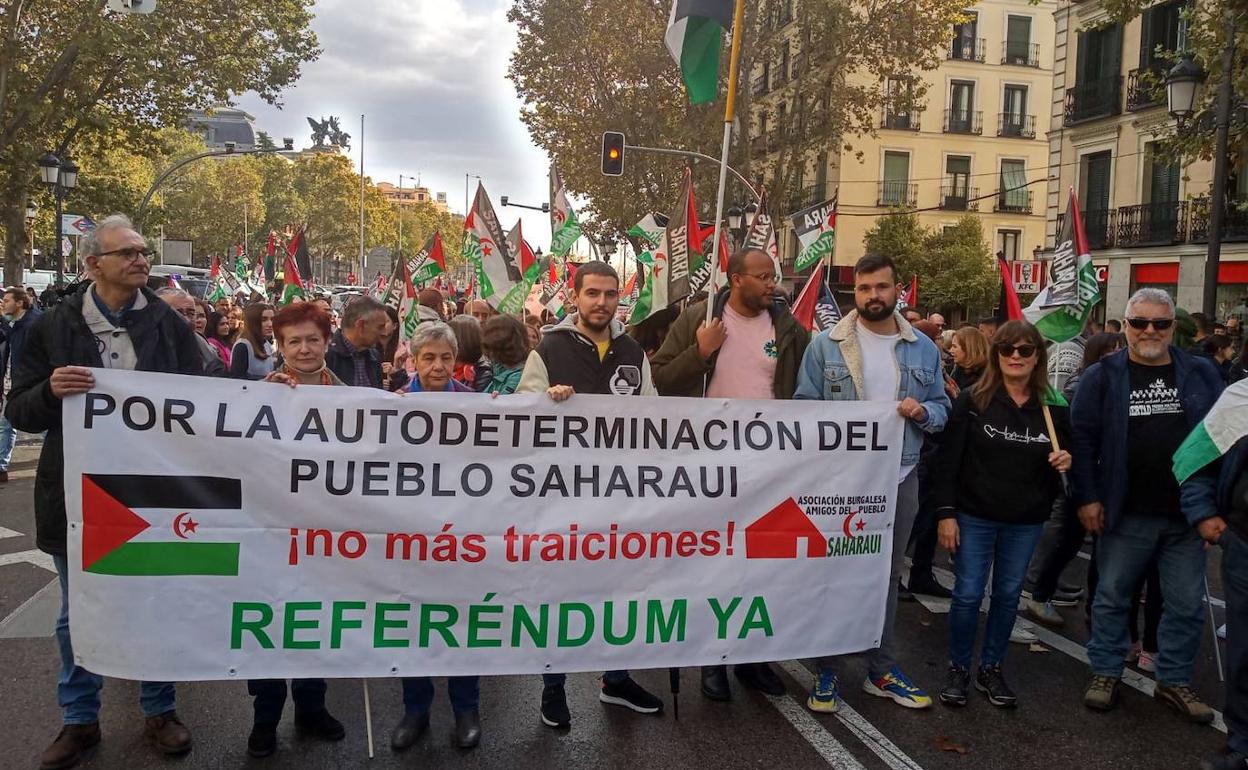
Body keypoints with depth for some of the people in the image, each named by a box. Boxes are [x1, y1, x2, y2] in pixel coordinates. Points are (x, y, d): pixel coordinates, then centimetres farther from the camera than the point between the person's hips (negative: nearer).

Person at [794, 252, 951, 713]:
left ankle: (880, 670, 29)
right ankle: (825, 670, 19)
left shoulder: (923, 349, 6)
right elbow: (804, 407, -4)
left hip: (899, 480, 4)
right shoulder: (825, 344, -4)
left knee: (887, 576, 15)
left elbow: (942, 408, 11)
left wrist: (922, 411, -11)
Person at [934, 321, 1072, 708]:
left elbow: (1065, 459, 14)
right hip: (974, 517, -3)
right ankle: (958, 669, 20)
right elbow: (948, 461, -9)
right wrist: (946, 513, -12)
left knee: (1008, 595, 12)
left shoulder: (1053, 408, 0)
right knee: (968, 595, 3)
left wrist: (1066, 463, -11)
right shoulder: (972, 401, -8)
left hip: (1026, 522, 3)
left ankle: (991, 669, 28)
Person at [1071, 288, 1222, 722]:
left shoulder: (1201, 375, 4)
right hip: (1125, 515, -2)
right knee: (1112, 599, 9)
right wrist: (1087, 498, -9)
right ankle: (1105, 674, 23)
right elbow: (1082, 438, -3)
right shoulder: (1103, 376, -2)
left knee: (1186, 605, 11)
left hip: (1187, 516, 2)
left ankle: (1174, 681, 26)